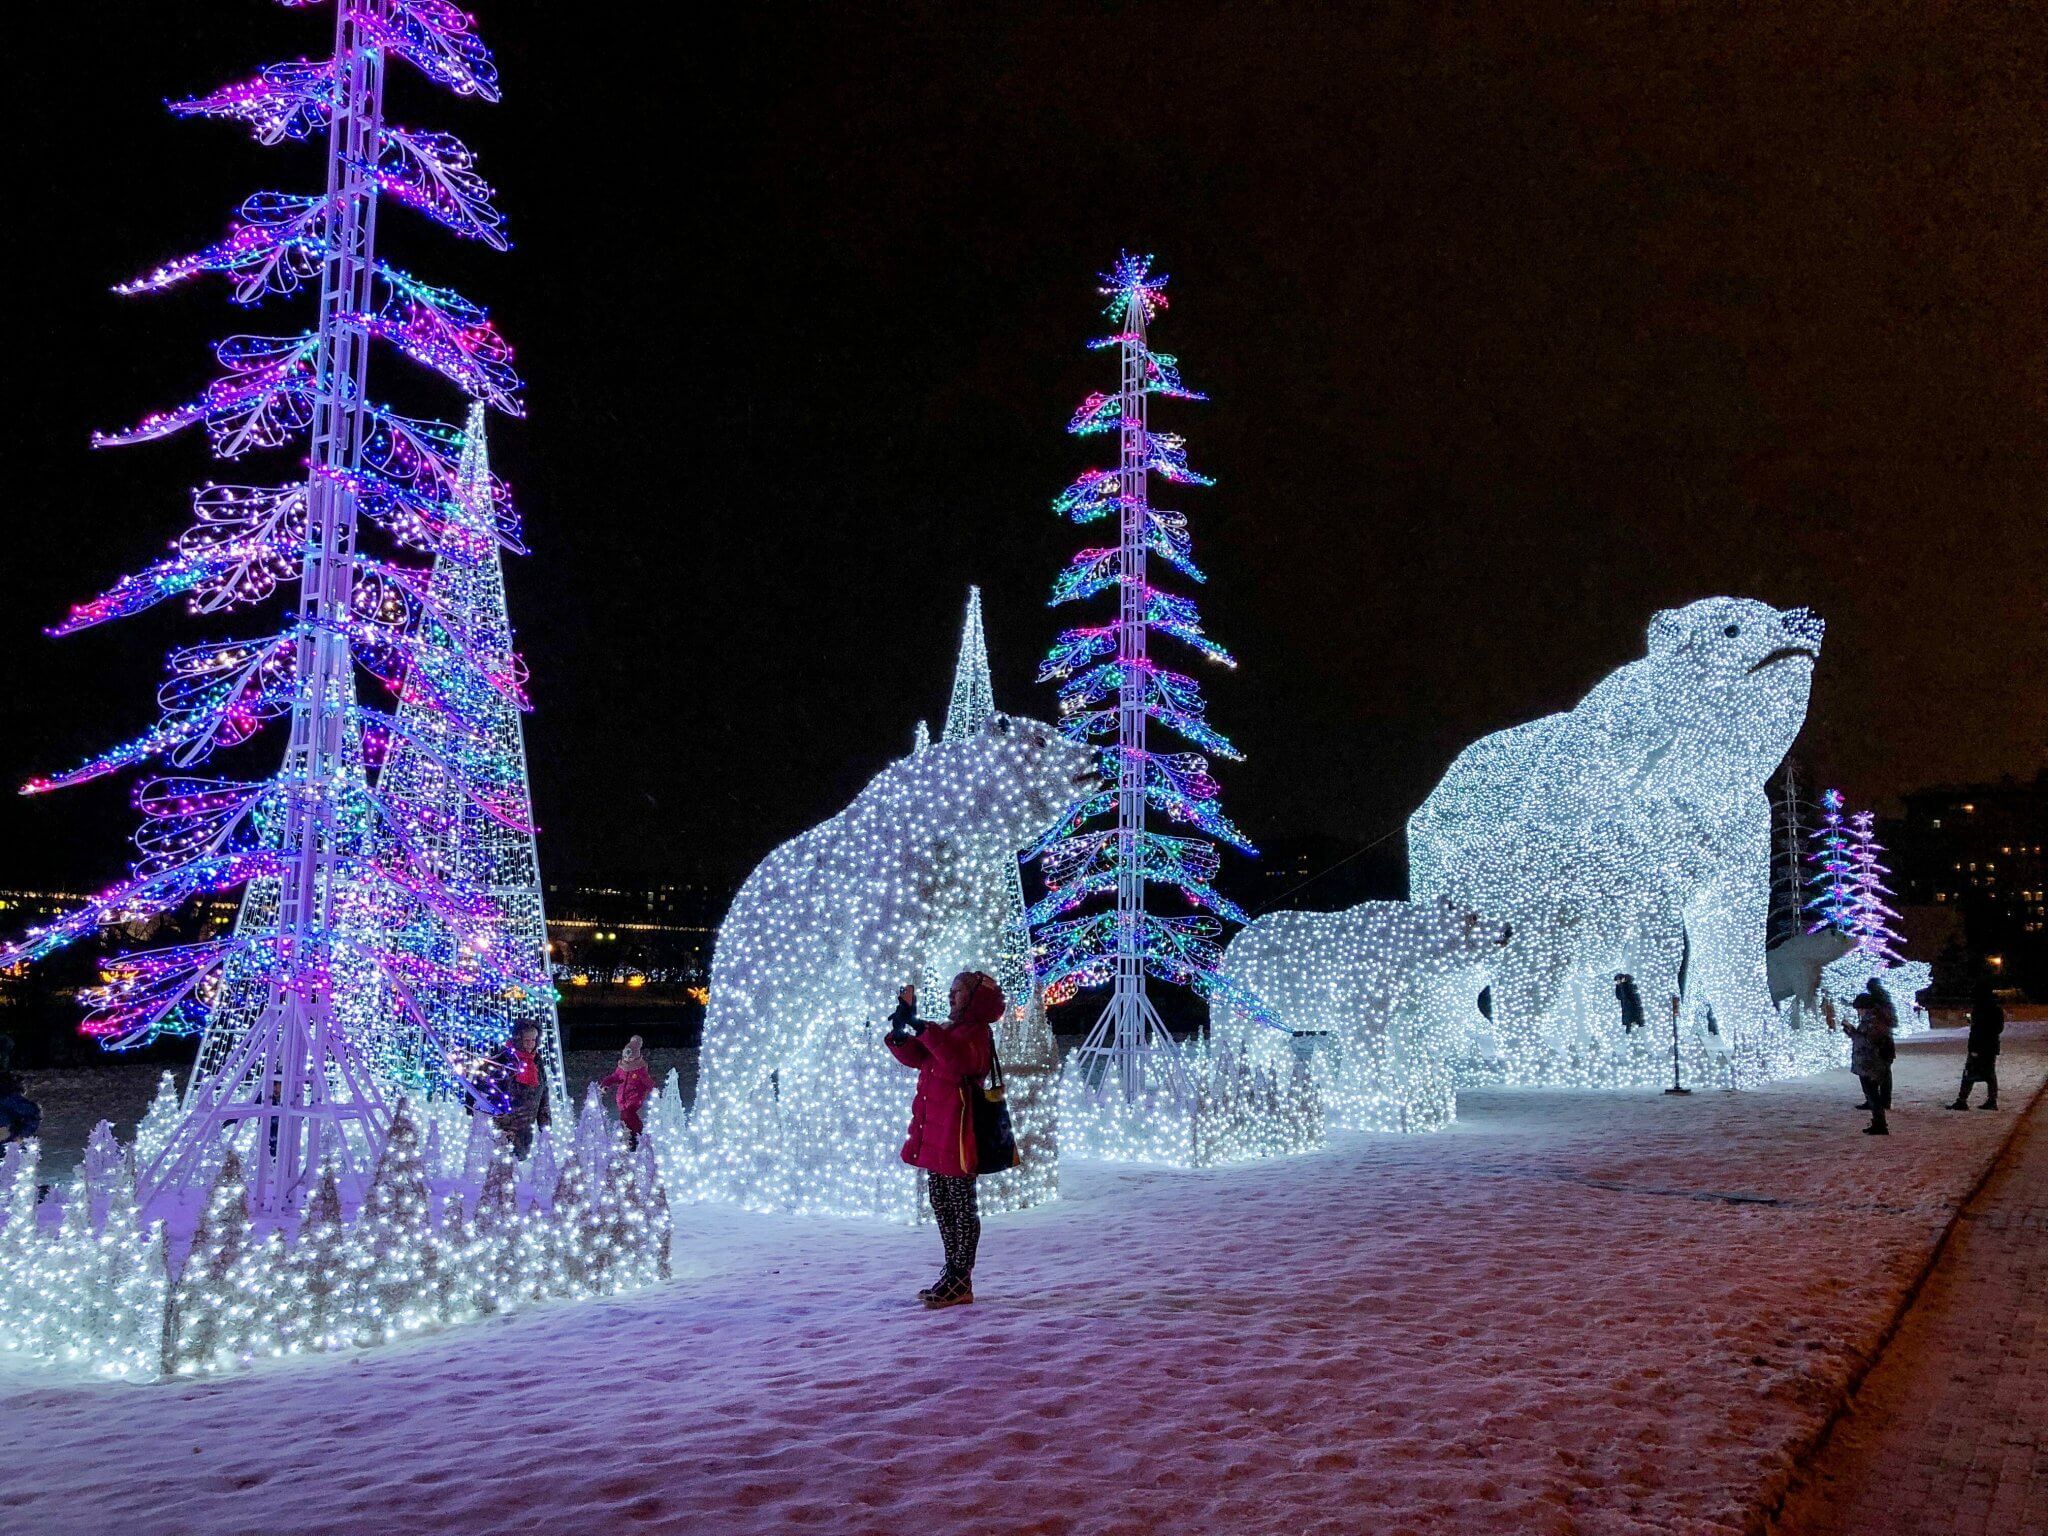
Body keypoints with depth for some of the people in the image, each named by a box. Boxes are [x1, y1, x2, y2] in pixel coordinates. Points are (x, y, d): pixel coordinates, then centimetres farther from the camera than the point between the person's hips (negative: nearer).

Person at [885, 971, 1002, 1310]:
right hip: (934, 1135, 10)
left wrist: (922, 1028, -34)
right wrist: (901, 1030, -2)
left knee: (962, 1209, -2)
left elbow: (961, 1059, -33)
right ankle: (952, 1275, 26)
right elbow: (915, 1056, 17)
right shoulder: (947, 1031, 19)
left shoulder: (976, 1034, -11)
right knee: (942, 1206, 16)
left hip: (956, 1135, -10)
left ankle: (960, 1283, 3)